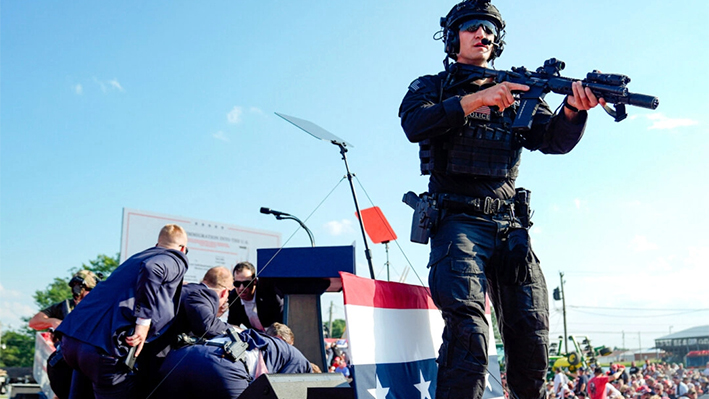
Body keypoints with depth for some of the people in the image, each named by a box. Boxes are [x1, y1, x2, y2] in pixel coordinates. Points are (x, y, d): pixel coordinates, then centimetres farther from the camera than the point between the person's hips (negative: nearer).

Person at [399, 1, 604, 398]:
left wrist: (574, 108, -18)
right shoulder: (432, 88, 12)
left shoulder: (518, 93, 20)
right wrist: (477, 99, -21)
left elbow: (554, 140, 5)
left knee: (532, 335, 2)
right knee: (469, 329, -22)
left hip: (510, 227, 4)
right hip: (458, 222, -4)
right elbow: (415, 125, -11)